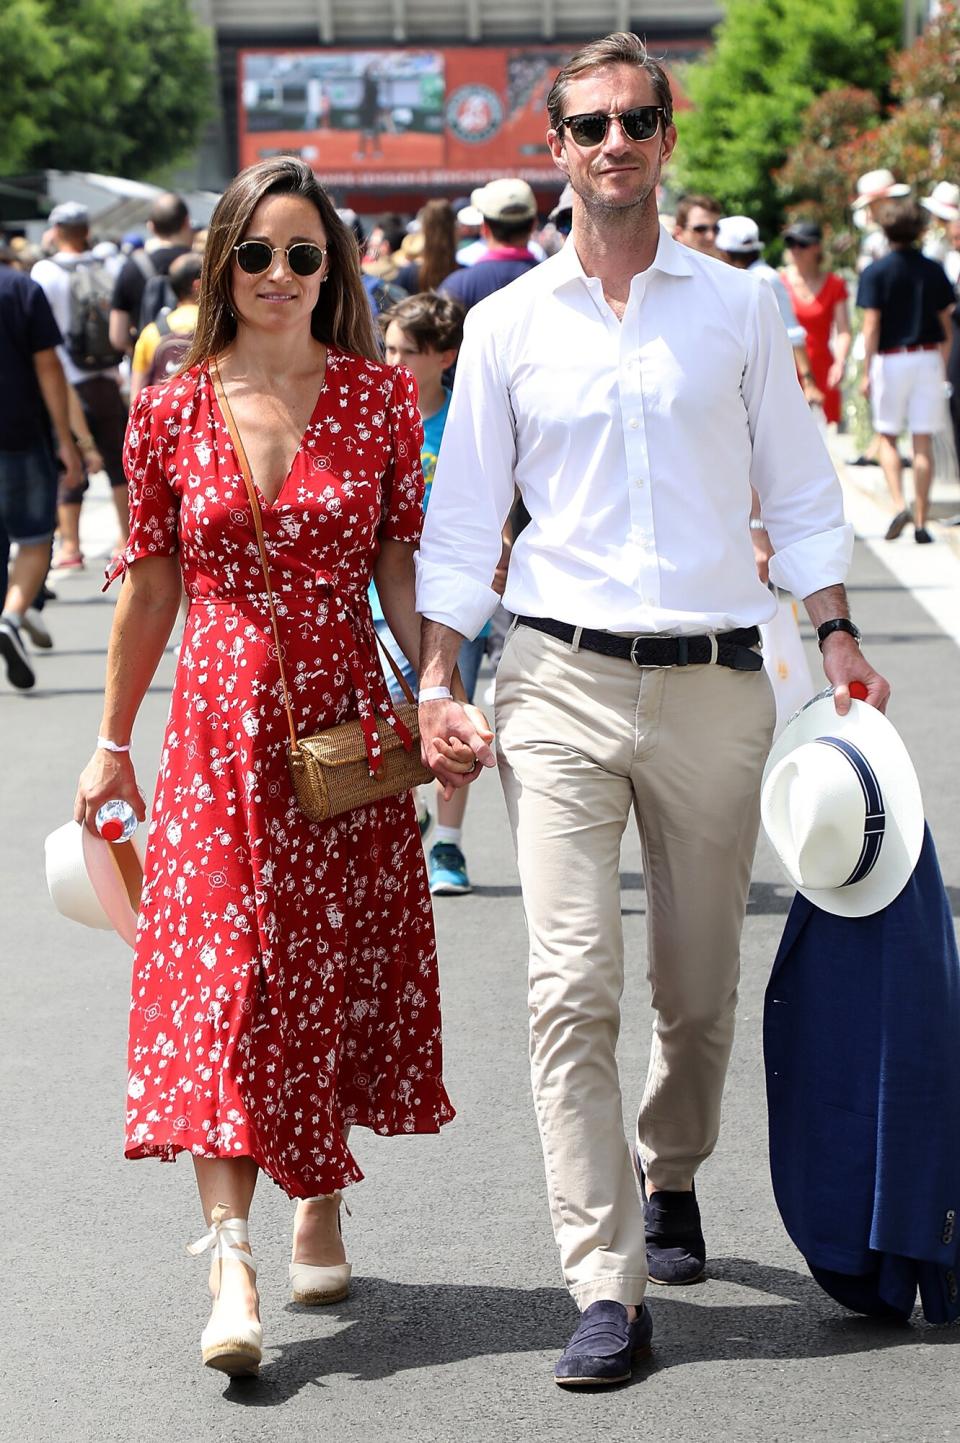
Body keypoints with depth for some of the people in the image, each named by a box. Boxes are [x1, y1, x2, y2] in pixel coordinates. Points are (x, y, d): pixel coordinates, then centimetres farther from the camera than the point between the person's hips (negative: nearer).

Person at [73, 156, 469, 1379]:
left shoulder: (380, 398, 1)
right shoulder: (170, 415, 1)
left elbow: (404, 568, 4)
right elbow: (150, 587, 7)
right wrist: (112, 741, 10)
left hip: (345, 722, 1)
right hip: (219, 726, -1)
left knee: (340, 968, 8)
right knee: (221, 973, -9)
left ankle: (319, 1210, 28)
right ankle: (231, 1260, -13)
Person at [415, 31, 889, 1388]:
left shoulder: (739, 307, 7)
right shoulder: (508, 322, 6)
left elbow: (798, 487, 11)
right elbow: (464, 515, 9)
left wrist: (838, 632, 3)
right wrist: (437, 679, 2)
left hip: (713, 680, 1)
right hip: (561, 677, -1)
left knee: (700, 985, 10)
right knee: (572, 986, -11)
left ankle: (671, 1177, 38)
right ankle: (606, 1286, -9)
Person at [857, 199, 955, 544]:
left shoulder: (876, 272, -6)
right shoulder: (934, 271, 3)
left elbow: (871, 327, -10)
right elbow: (945, 325, 6)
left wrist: (866, 373, -6)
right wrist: (943, 368, 14)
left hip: (890, 359, -2)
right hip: (927, 359, 2)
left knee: (887, 437, 11)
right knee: (923, 442, 4)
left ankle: (899, 504, -10)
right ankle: (921, 521, 3)